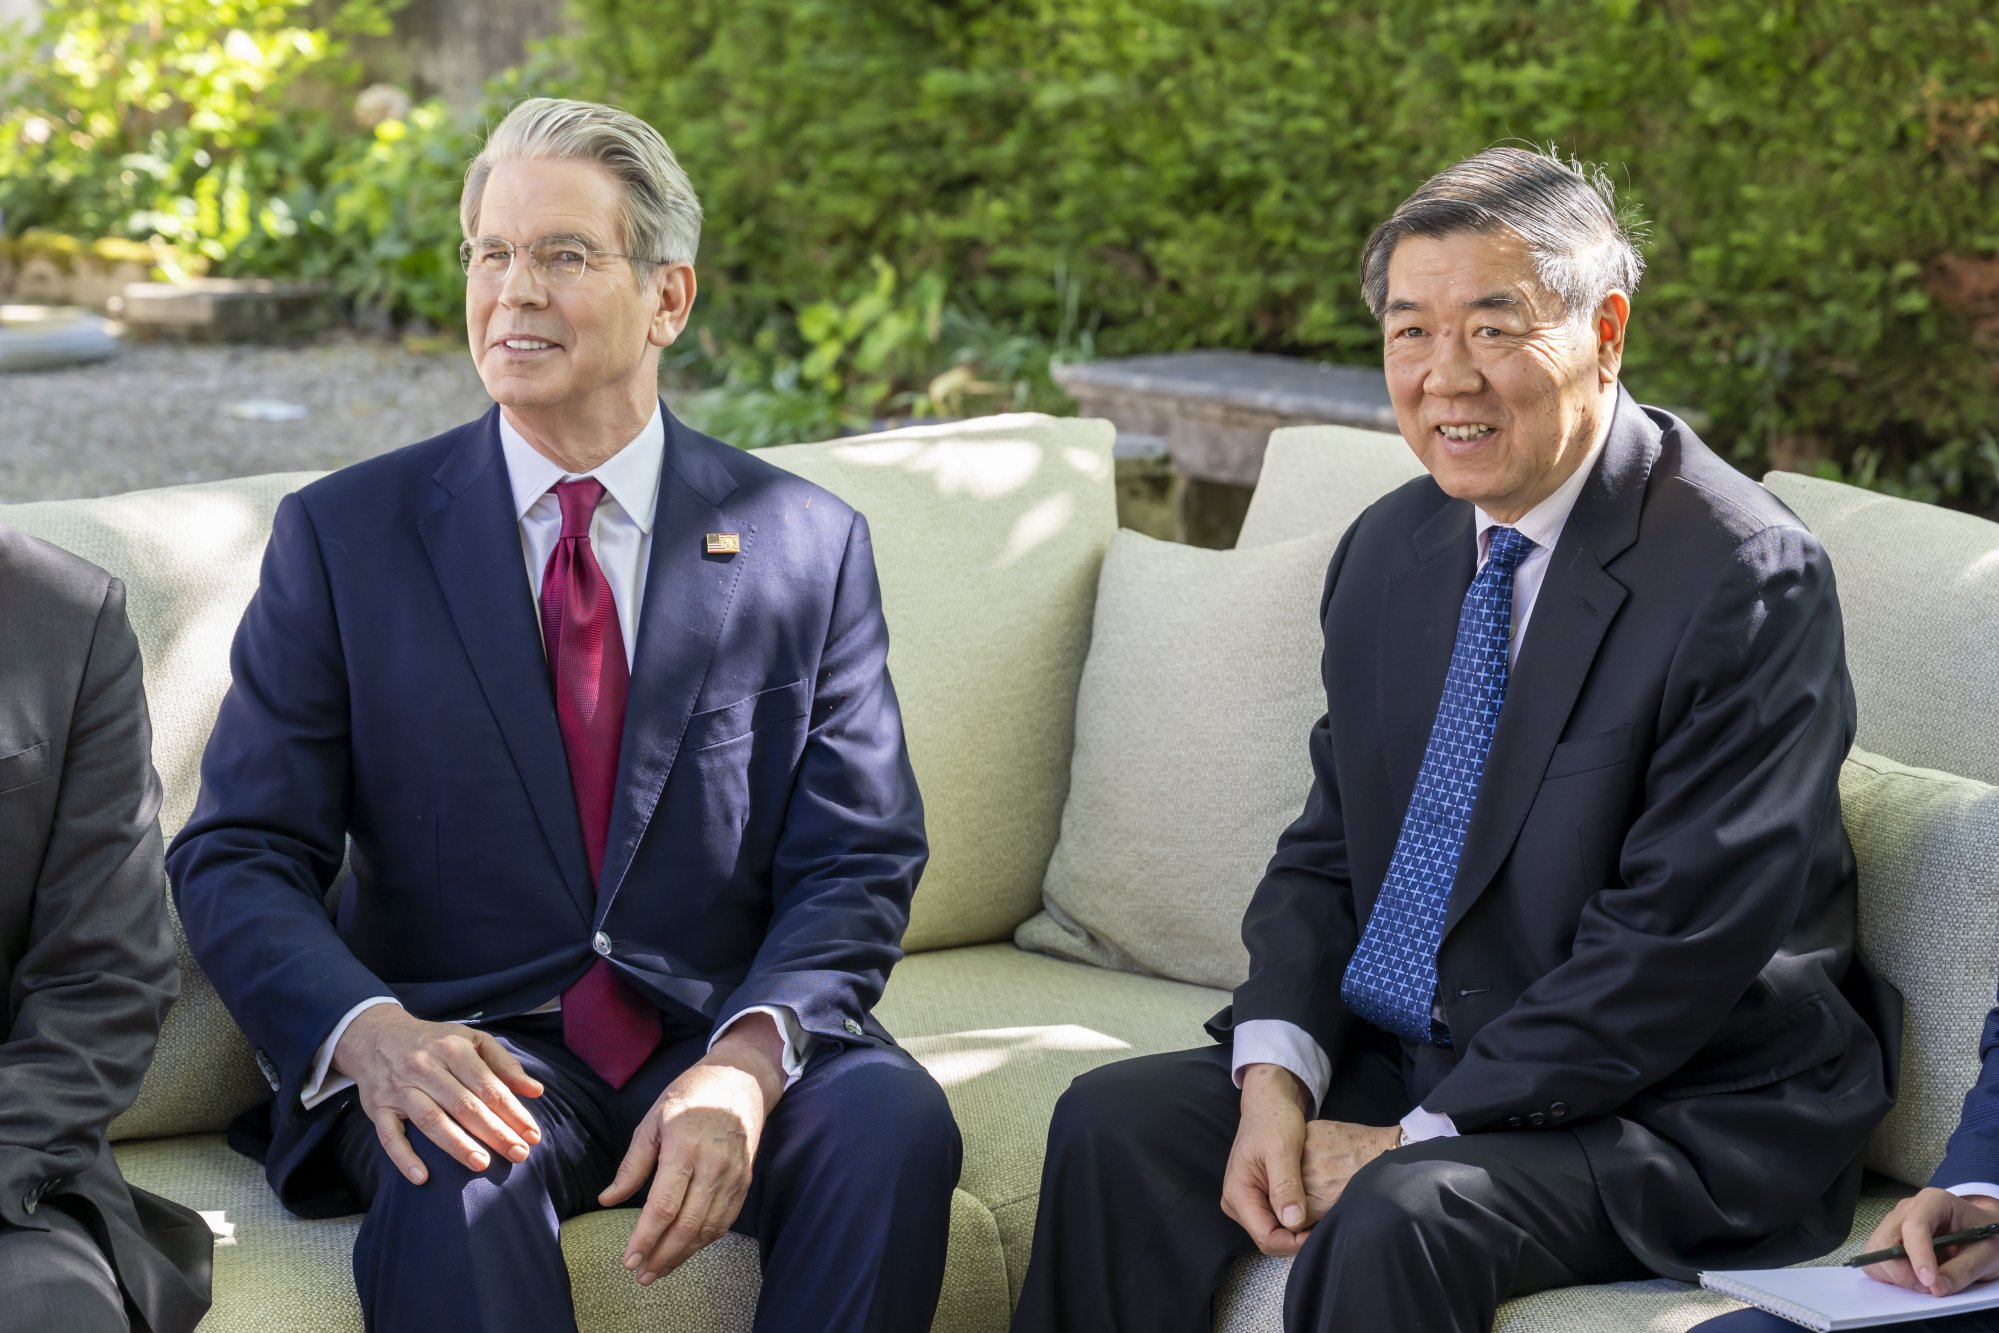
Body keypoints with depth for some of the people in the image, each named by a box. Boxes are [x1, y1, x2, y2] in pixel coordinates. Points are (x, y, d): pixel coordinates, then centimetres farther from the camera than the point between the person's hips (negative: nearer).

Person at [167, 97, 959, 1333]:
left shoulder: (810, 547, 6)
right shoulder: (341, 536, 4)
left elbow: (856, 865, 1)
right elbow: (239, 856, -1)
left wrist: (748, 1061, -20)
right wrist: (371, 1033, -23)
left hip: (725, 1033, 2)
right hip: (463, 1041, -2)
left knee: (894, 1123, -28)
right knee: (456, 1173, -36)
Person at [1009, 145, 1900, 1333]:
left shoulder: (1748, 577, -16)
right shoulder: (1390, 548, 8)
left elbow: (1676, 945, -20)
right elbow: (1328, 849, 10)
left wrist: (1417, 1139, -19)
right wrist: (1276, 1072, -9)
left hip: (1683, 1112, -6)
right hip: (1402, 1059, 7)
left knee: (1400, 1218, -31)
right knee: (1115, 1124, -10)